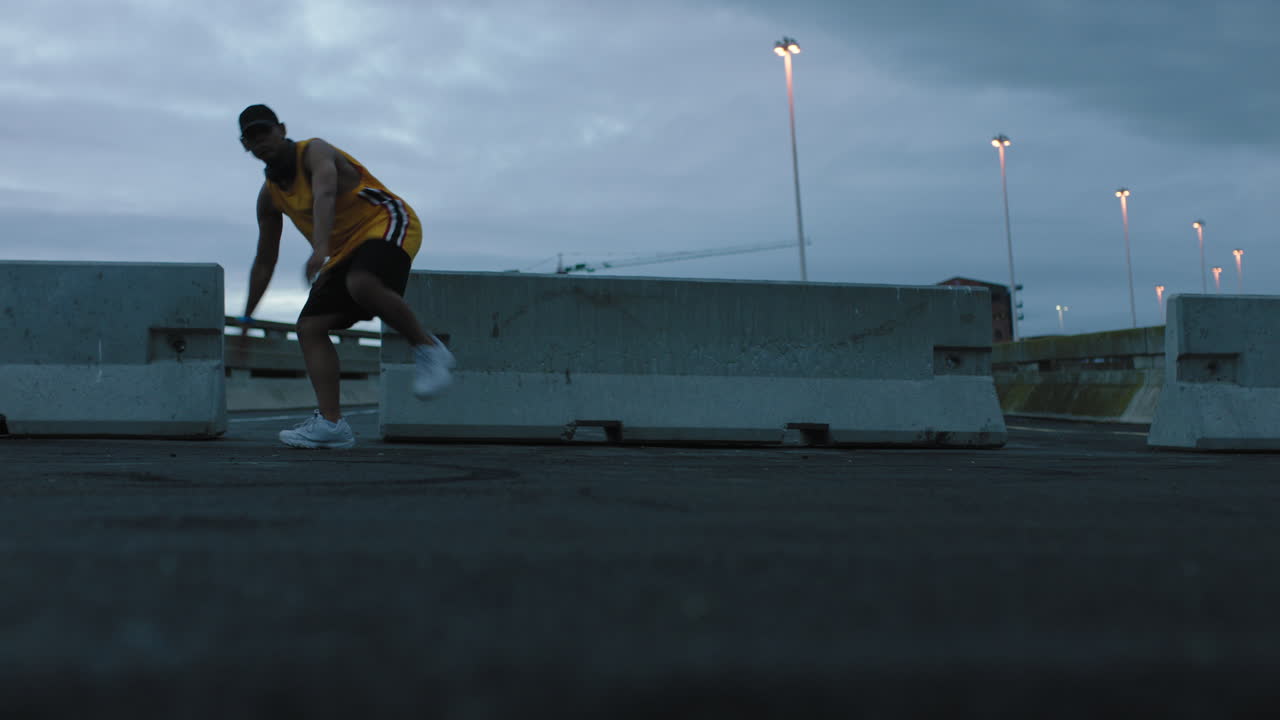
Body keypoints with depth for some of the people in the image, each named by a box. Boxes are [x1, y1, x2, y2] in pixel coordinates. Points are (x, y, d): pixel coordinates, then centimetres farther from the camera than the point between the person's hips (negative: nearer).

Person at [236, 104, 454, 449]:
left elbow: (325, 194, -33)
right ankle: (330, 422, -8)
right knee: (309, 327, -7)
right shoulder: (269, 195, 10)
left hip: (386, 222, -8)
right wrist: (247, 317, 19)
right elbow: (264, 261, 18)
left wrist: (320, 249, -51)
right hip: (344, 252, 8)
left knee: (362, 284, -40)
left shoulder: (315, 152, -12)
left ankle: (427, 348, -21)